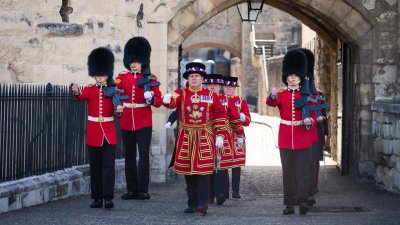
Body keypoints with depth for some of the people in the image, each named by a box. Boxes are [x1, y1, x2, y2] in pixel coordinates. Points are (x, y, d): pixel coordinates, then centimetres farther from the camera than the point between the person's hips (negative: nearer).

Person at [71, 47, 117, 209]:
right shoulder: (89, 90, 2)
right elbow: (81, 97, -20)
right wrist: (76, 92, -43)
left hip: (109, 133, -1)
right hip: (93, 132, 1)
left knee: (108, 166, -6)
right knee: (95, 166, 6)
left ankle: (108, 198, -7)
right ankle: (97, 198, 12)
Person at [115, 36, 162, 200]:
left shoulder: (150, 79, 0)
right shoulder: (122, 77, 6)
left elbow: (159, 101, -2)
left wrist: (151, 99, -23)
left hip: (144, 123, -3)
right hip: (126, 123, 3)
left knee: (144, 155, -8)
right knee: (129, 156, 8)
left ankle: (143, 190, -4)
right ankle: (132, 190, 15)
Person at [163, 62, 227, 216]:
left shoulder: (211, 95, 4)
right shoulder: (181, 93, 2)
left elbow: (220, 115, 5)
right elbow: (172, 101, -19)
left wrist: (219, 135, 0)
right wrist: (167, 100, -44)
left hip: (205, 138, -2)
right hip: (186, 138, 2)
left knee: (203, 170, -8)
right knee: (188, 170, 6)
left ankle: (202, 205, -10)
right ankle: (192, 203, 16)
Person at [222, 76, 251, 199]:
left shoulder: (241, 101, 9)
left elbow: (248, 121, 5)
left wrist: (243, 118, -17)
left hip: (237, 136, 1)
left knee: (237, 164, 0)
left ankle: (236, 191, 4)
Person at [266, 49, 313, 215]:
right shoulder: (281, 94, 3)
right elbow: (271, 103, -19)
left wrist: (309, 121, -19)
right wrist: (272, 95, -43)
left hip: (303, 139, -1)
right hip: (285, 139, 1)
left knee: (303, 170, -8)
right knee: (288, 172, 4)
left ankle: (302, 200, -15)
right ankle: (289, 204, 7)